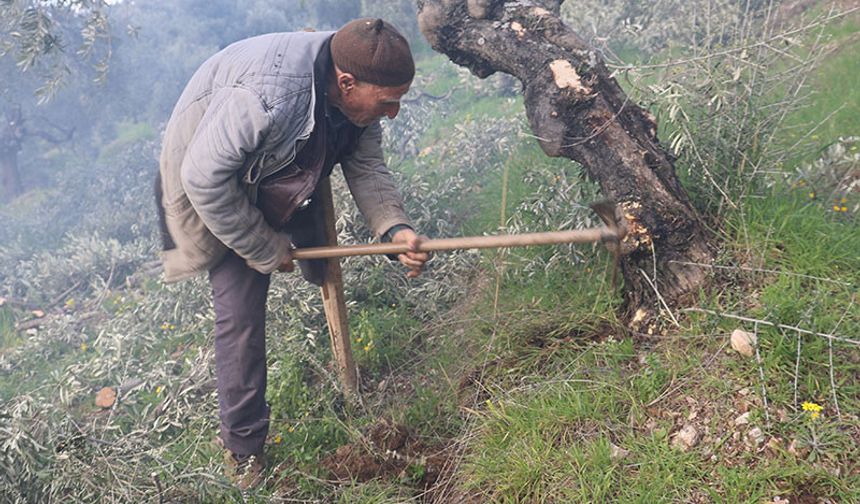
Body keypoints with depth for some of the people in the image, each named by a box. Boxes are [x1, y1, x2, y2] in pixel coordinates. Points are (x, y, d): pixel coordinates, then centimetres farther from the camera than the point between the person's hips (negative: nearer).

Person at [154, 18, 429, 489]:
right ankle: (243, 444, 9)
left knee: (321, 267, 12)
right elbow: (205, 179, -34)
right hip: (218, 187, -6)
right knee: (240, 312, -7)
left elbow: (366, 167, -11)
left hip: (288, 181, 7)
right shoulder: (263, 95, -43)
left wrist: (394, 228, -30)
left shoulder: (357, 90, -19)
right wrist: (266, 250, -23)